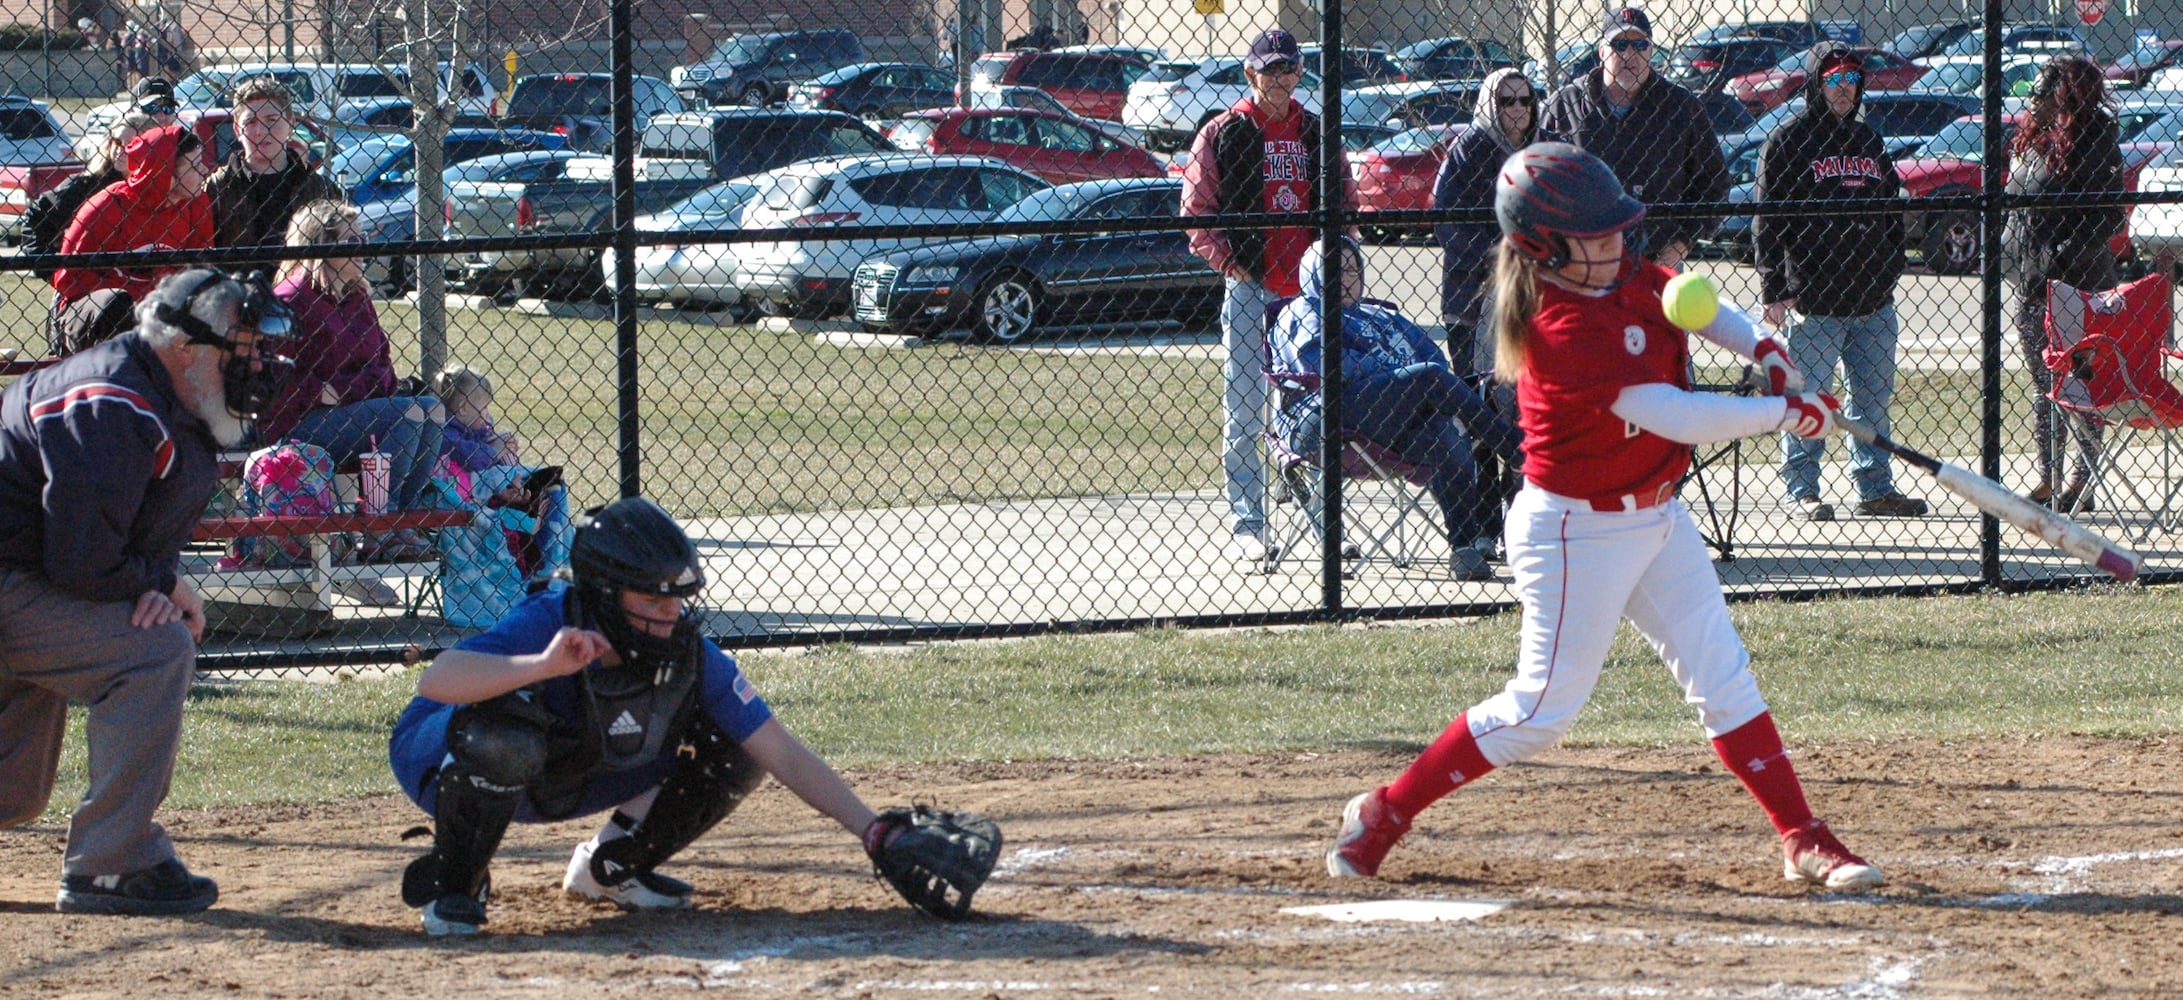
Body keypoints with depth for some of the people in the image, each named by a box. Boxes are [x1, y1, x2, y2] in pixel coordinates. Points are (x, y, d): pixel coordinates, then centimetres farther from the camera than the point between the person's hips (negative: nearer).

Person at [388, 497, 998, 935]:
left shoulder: (689, 656, -19)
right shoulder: (545, 625, -35)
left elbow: (782, 754, -16)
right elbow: (435, 681, -51)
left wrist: (874, 832, -25)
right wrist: (545, 665, -64)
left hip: (554, 785, 5)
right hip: (438, 763, -5)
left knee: (735, 753, -8)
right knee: (506, 736, -43)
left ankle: (611, 866, 11)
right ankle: (450, 884, -15)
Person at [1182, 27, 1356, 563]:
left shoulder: (1317, 134, 13)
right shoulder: (1224, 133, 3)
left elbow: (1347, 202, 18)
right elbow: (1196, 207, 2)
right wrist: (1226, 260, -8)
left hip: (1311, 289, 3)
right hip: (1250, 287, -3)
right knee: (1244, 413, -4)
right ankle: (1246, 525, 0)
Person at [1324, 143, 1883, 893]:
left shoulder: (1627, 277, -1)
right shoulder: (1566, 330, -28)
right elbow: (1674, 416, -33)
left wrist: (1759, 348, -2)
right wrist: (1784, 414, -25)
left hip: (1655, 516, 9)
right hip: (1577, 533, -9)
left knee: (1724, 680, 6)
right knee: (1543, 708, -2)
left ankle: (1803, 843, 9)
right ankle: (1382, 815, 11)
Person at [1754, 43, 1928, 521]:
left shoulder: (1870, 142, 17)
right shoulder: (1787, 141, -1)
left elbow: (1892, 212, 24)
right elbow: (1767, 222, -5)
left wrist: (1891, 266, 15)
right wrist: (1773, 292, -12)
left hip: (1874, 301, 6)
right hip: (1813, 300, -6)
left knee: (1874, 397, 8)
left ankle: (1875, 487, 16)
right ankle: (1802, 491, 5)